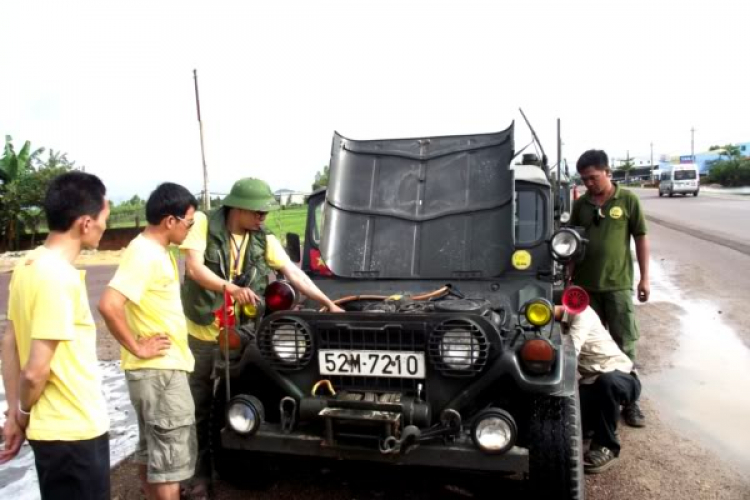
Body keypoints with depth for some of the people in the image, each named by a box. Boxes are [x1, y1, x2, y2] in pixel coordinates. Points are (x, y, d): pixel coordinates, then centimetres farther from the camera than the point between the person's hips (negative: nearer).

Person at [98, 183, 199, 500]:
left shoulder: (158, 250, 10)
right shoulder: (144, 253, -20)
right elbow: (109, 305, -31)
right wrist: (137, 348, -21)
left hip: (160, 367, 10)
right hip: (159, 369, -10)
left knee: (151, 449, 20)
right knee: (171, 454, -1)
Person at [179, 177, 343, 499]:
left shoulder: (265, 240, -1)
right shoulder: (203, 224, -11)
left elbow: (294, 274, -1)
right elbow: (194, 268, -20)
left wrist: (329, 304, -6)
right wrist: (231, 288, -35)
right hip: (200, 333, -2)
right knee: (200, 408, 7)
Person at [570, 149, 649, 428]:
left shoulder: (628, 200, -3)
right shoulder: (580, 204, 5)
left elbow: (641, 238, -1)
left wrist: (645, 277, -4)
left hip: (618, 284, -3)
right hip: (585, 284, 3)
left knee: (624, 345, 3)